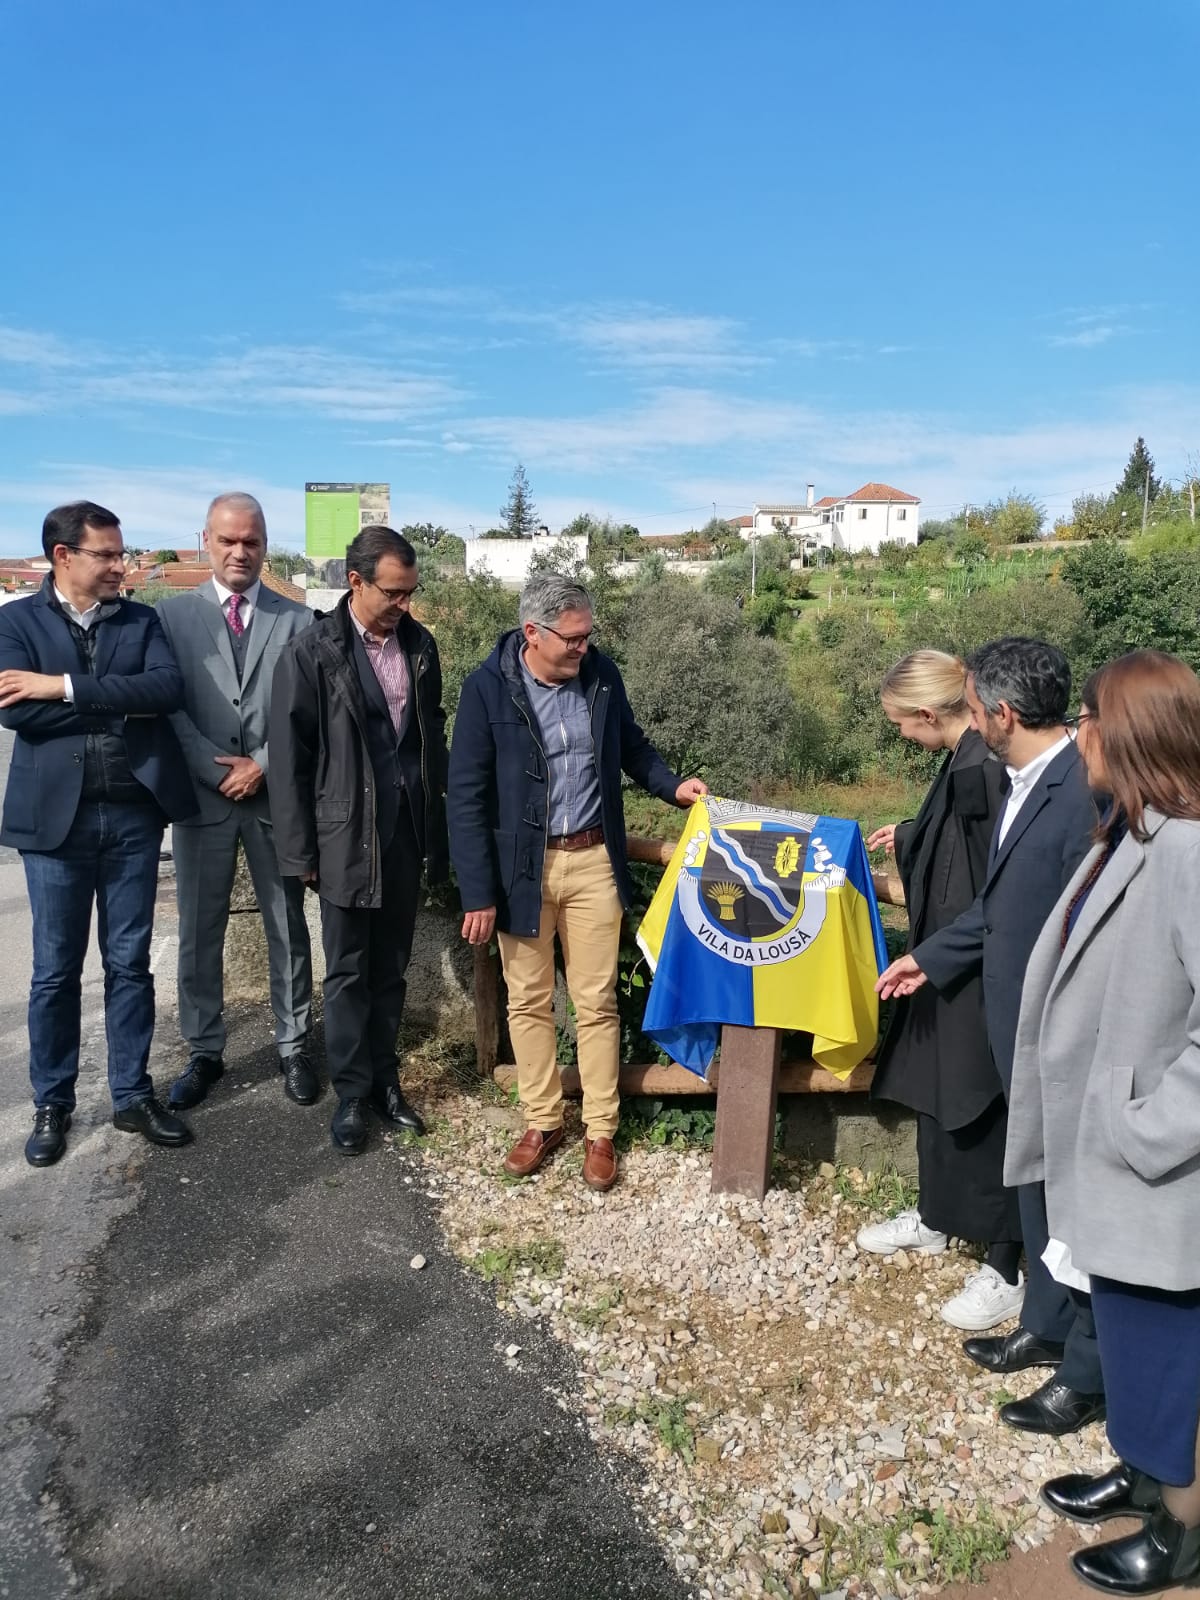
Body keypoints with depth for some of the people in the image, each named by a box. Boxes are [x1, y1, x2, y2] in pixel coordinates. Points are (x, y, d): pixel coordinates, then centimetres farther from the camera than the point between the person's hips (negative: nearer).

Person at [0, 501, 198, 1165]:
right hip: (55, 816, -1)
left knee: (130, 963, 10)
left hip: (133, 815, 2)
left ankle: (132, 1096, 23)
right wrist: (122, 703, -13)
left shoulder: (142, 620, 7)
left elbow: (170, 688, -12)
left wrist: (67, 687, -17)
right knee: (55, 971, 9)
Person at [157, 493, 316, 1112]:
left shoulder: (295, 618, 3)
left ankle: (293, 1047, 22)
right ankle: (204, 1052, 23)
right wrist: (218, 770, -11)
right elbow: (169, 706, -2)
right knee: (199, 933, 9)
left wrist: (263, 765, -11)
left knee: (287, 928, 8)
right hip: (202, 794, 1)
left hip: (276, 793, 0)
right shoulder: (173, 614, 4)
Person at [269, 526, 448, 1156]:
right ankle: (352, 1092, 21)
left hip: (406, 832, 4)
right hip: (346, 834, -4)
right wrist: (300, 851, -8)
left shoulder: (418, 645, 5)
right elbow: (289, 756, -7)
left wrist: (437, 831, 8)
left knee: (391, 968, 14)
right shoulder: (311, 651, -8)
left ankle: (383, 1079, 28)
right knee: (348, 972, 8)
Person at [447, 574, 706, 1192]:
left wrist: (670, 784, -2)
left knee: (597, 1002, 8)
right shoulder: (487, 688, -13)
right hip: (522, 867, -2)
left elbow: (630, 745, 16)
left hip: (593, 861, 2)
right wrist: (478, 893, -13)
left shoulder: (601, 673, -2)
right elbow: (467, 796, -11)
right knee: (528, 1001, 12)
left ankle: (600, 1132, 23)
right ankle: (543, 1121, 30)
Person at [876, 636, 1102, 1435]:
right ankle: (1047, 1326, 44)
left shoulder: (1086, 793, -26)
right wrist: (931, 956, 20)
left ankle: (1089, 1373, 30)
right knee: (1039, 1186, 23)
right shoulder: (1026, 780, 3)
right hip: (1022, 1031, 9)